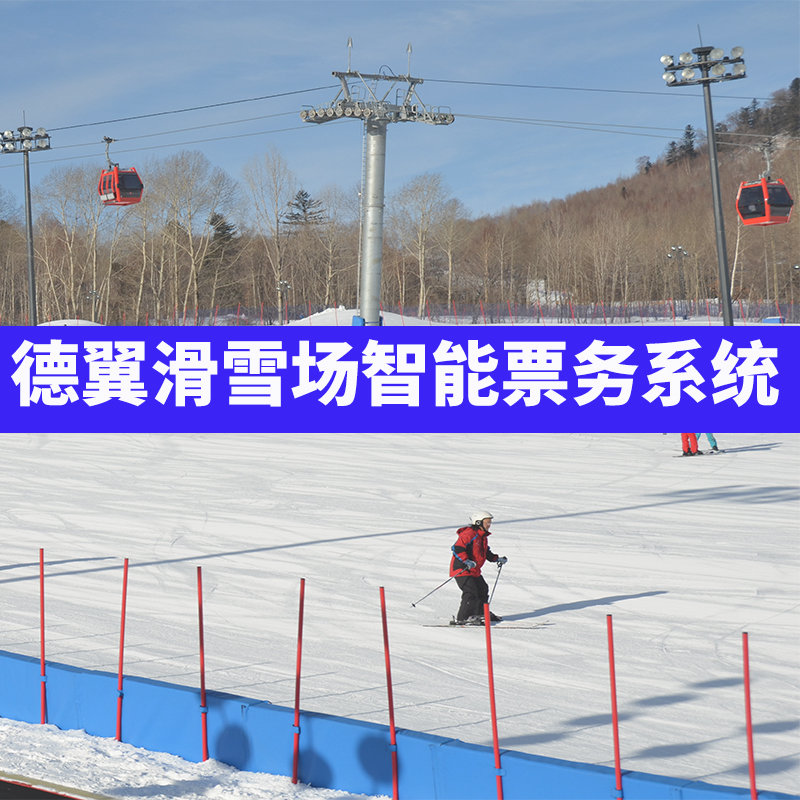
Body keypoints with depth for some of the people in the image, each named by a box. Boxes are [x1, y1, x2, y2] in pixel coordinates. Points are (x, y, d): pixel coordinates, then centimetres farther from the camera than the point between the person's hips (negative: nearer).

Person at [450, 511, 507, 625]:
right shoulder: (469, 534, -18)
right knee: (471, 592, -19)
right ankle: (462, 618, -15)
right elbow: (457, 549, -24)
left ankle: (483, 612, 40)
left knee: (482, 589, 20)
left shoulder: (483, 537, 14)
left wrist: (497, 559, 13)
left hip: (474, 571, 10)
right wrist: (466, 561, -34)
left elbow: (486, 553, 27)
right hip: (461, 569, -10)